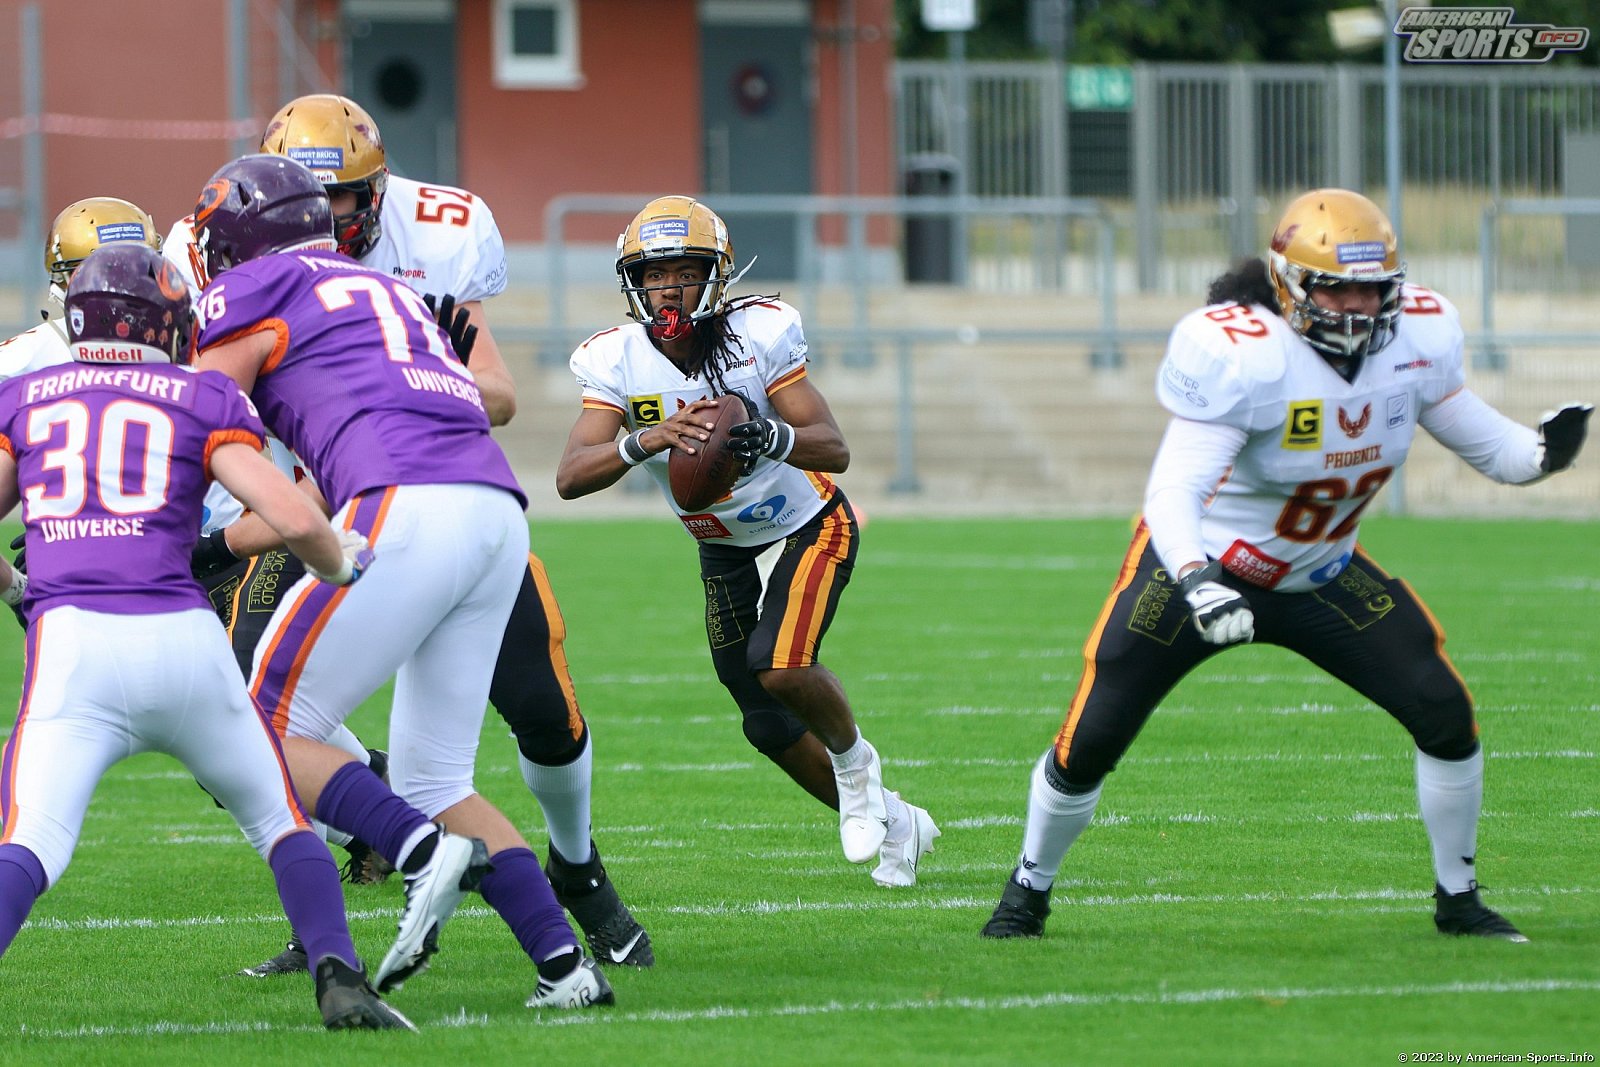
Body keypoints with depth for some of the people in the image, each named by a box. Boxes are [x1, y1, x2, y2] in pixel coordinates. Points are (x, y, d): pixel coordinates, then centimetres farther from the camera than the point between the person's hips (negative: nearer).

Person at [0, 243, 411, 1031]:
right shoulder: (203, 401, 13)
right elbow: (293, 518, 3)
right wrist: (343, 566, 24)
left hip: (72, 642, 0)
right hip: (182, 639, 0)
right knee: (280, 819, 22)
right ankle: (340, 979, 5)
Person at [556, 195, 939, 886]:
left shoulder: (759, 335, -24)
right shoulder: (616, 361, -17)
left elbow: (835, 449, -26)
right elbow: (570, 477, -27)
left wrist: (769, 435, -47)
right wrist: (645, 441, -46)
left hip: (808, 526, -4)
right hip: (724, 551, 4)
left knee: (779, 667, -28)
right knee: (770, 727, 8)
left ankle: (853, 758, 4)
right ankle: (897, 826, 31)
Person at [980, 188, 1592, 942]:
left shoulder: (1415, 339, -13)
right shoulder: (1241, 356, -32)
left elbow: (1484, 443, -1)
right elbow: (1173, 491, -36)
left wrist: (1541, 452, -23)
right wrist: (1198, 582, -54)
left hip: (1318, 578, 4)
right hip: (1199, 567, -4)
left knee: (1446, 716, -7)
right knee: (1089, 744, -3)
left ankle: (1457, 900, 13)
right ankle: (1029, 891, 25)